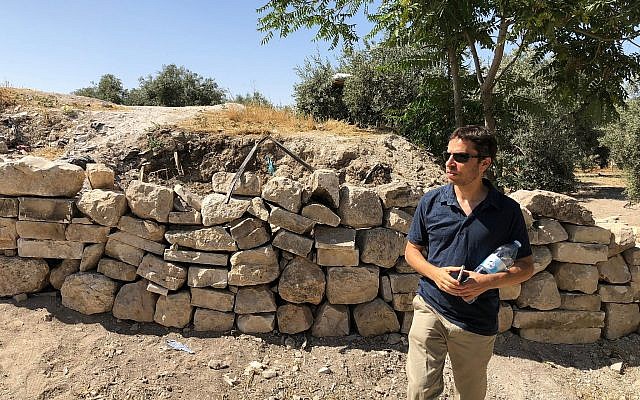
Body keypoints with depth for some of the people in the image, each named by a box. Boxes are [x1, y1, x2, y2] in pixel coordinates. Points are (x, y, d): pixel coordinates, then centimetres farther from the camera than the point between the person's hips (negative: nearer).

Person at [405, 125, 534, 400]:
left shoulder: (507, 210, -6)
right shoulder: (431, 201, -3)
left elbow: (526, 266, 1)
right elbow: (412, 250, 6)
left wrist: (489, 281, -18)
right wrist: (435, 273, -14)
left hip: (478, 322, 0)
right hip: (430, 308, 0)